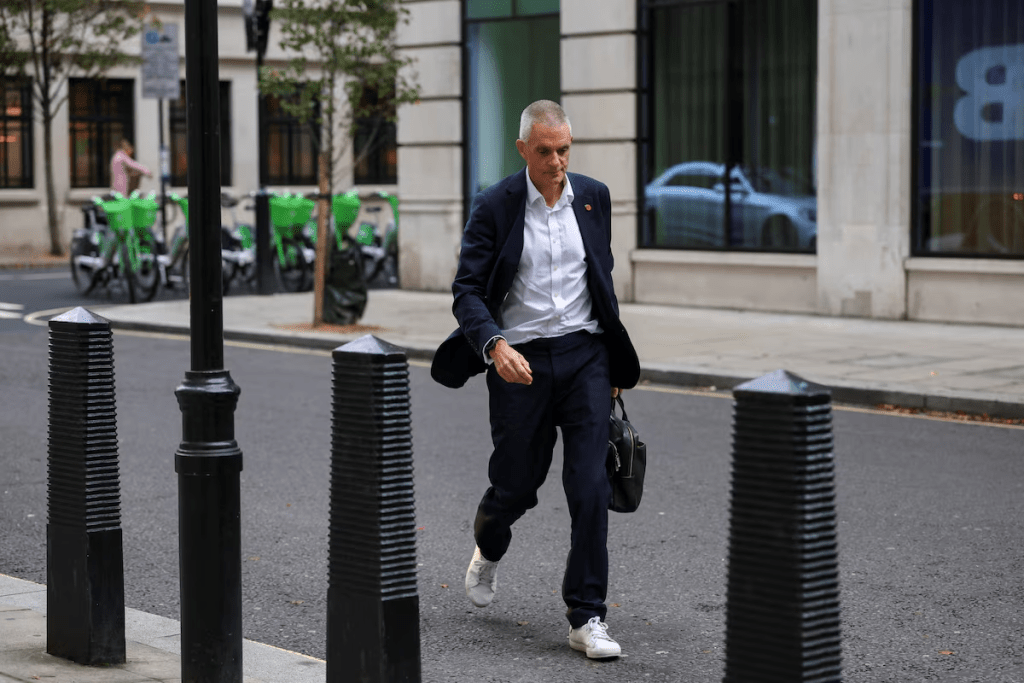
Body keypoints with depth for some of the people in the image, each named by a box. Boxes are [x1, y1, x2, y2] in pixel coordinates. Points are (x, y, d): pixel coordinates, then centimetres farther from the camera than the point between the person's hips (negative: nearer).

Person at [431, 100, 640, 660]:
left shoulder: (593, 197, 5)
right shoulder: (494, 207, -6)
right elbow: (467, 291, -8)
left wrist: (614, 363, 17)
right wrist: (493, 345, -27)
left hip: (584, 355, 2)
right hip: (519, 360, -2)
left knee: (590, 487, -8)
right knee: (516, 485, 9)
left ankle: (586, 617, -1)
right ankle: (489, 549, 45)